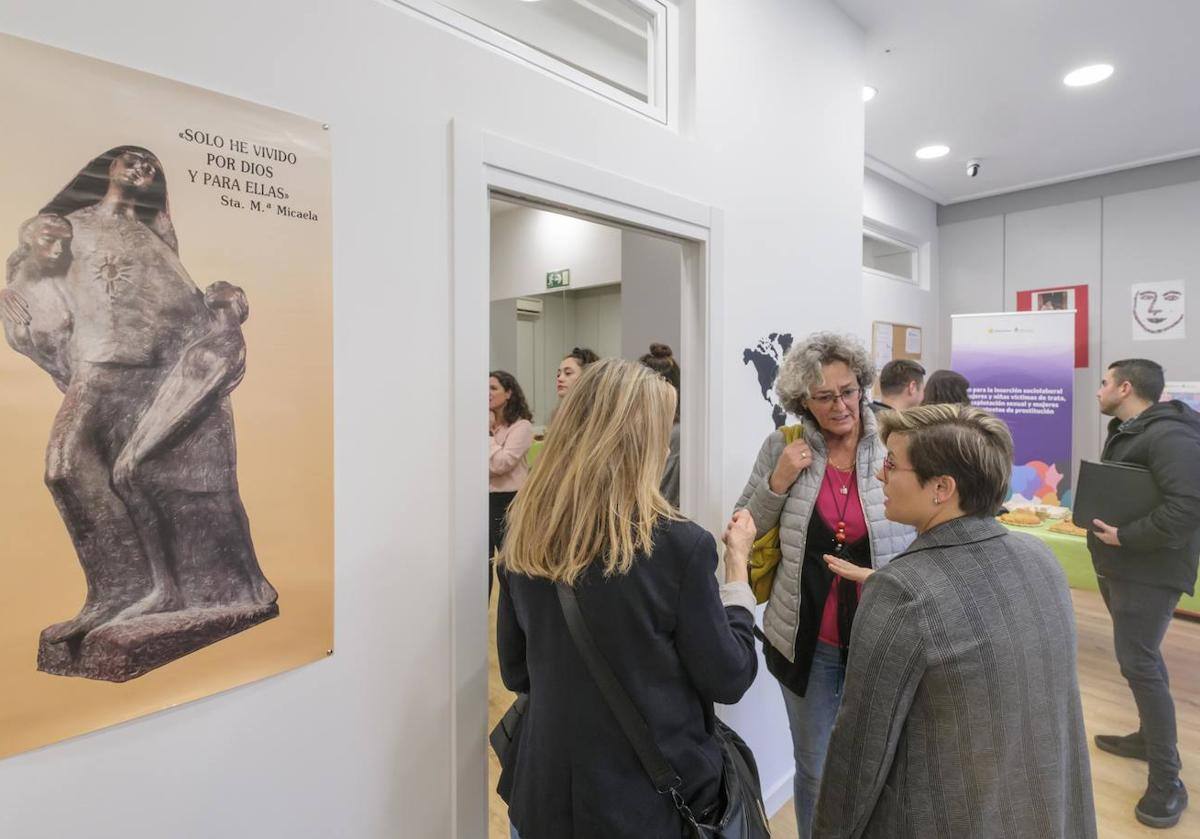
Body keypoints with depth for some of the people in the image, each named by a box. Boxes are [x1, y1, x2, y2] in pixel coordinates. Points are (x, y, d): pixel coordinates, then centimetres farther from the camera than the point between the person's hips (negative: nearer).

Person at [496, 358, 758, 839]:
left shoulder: (523, 540, -9)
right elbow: (729, 680, -11)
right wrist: (738, 562, -3)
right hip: (652, 797, -3)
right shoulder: (678, 545, -23)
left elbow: (516, 673, 2)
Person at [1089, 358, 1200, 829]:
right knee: (1139, 657, 20)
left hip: (1150, 570, -10)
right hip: (1119, 565, 10)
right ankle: (1149, 737, 36)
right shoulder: (1124, 432, 12)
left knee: (1139, 664, -8)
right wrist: (1104, 519, 5)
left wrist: (1125, 537, -25)